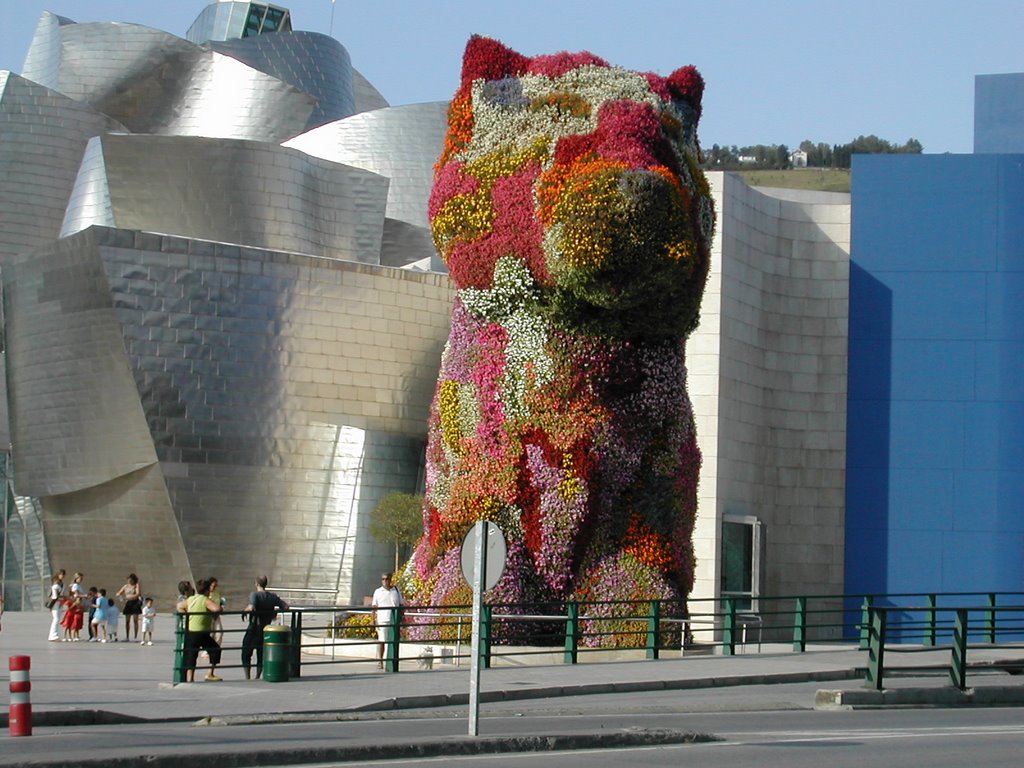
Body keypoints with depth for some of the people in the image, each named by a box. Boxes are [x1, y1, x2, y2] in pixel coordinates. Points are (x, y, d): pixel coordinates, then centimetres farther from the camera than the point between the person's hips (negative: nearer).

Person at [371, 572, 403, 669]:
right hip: (382, 620, -1)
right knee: (381, 641, -4)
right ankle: (379, 661, 0)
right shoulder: (378, 592, 7)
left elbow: (401, 605, 14)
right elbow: (374, 606, 5)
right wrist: (374, 619, -5)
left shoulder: (396, 590, 10)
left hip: (394, 620, 1)